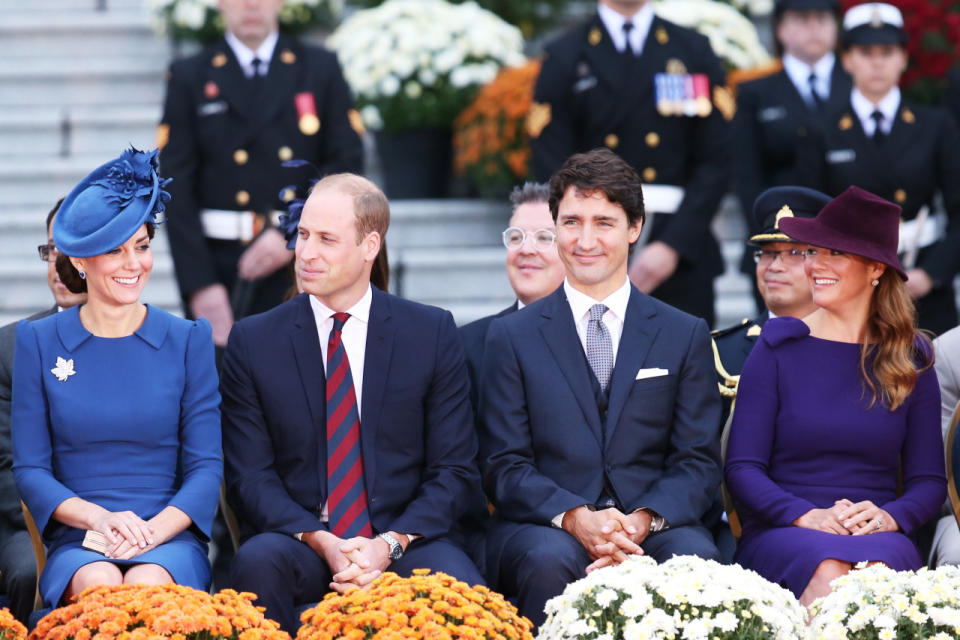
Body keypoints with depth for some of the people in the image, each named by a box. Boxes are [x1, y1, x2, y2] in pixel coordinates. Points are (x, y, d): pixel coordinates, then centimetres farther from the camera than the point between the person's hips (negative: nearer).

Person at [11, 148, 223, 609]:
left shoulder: (188, 340, 10)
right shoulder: (38, 342, 10)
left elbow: (206, 466, 5)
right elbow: (29, 468, 6)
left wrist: (154, 530, -15)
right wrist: (97, 517, -13)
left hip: (169, 539, 0)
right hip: (78, 544, 0)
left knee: (147, 584, -36)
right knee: (100, 584, -36)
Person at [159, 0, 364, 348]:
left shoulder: (321, 69, 11)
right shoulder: (189, 78, 8)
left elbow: (347, 164, 4)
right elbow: (178, 191, 2)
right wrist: (200, 285, -8)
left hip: (301, 262, 0)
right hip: (218, 263, 0)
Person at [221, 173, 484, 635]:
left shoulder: (433, 333, 5)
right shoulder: (252, 341, 5)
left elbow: (455, 471, 2)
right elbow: (250, 476, 1)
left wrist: (388, 544, -14)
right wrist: (320, 542, -16)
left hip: (406, 540, -1)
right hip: (298, 541, 1)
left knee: (466, 593, -32)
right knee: (257, 562, -33)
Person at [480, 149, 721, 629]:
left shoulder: (685, 335, 13)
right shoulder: (512, 336, 10)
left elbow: (698, 462, 7)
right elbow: (504, 466, 3)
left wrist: (643, 520, -14)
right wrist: (576, 518, -17)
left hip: (655, 527, 1)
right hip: (544, 524, -1)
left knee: (695, 555, -33)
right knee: (550, 560, -36)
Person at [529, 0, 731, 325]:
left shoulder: (694, 51, 11)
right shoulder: (564, 57, 8)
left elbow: (715, 164, 4)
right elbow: (551, 173, 3)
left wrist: (672, 247, -7)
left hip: (681, 258, 1)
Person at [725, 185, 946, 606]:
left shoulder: (910, 361, 12)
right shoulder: (778, 349, 7)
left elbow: (929, 480, 11)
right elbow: (742, 468, 1)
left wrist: (890, 516, -12)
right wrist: (807, 516, -17)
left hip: (879, 538, 1)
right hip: (782, 532, -1)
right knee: (828, 575, -36)